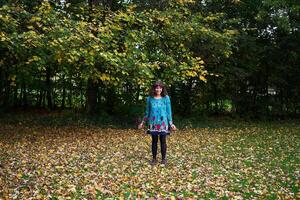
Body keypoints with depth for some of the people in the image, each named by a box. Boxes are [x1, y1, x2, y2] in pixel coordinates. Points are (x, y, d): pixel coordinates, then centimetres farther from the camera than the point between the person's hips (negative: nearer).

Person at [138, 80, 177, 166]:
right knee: (154, 141, 10)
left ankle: (163, 159, 20)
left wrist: (171, 123, -1)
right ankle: (154, 158, 23)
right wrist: (143, 122, 11)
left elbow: (169, 111, 1)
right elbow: (147, 111, 10)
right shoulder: (150, 98, 1)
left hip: (163, 123, -1)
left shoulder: (166, 98, -3)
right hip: (153, 123, 1)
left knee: (163, 141, 5)